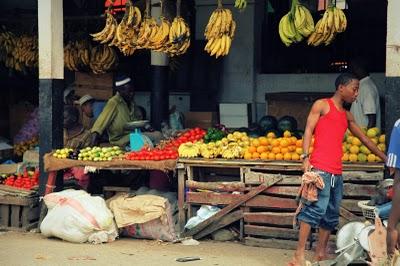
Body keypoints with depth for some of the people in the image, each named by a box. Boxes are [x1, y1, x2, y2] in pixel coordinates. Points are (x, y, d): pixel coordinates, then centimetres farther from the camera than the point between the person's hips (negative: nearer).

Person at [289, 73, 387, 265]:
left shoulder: (347, 116, 23)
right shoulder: (322, 105, 4)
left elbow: (363, 138, 29)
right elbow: (308, 130, -4)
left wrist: (386, 158, 30)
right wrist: (305, 158, -16)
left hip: (337, 171, 8)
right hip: (320, 168, -8)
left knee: (331, 213, 8)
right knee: (316, 207, -16)